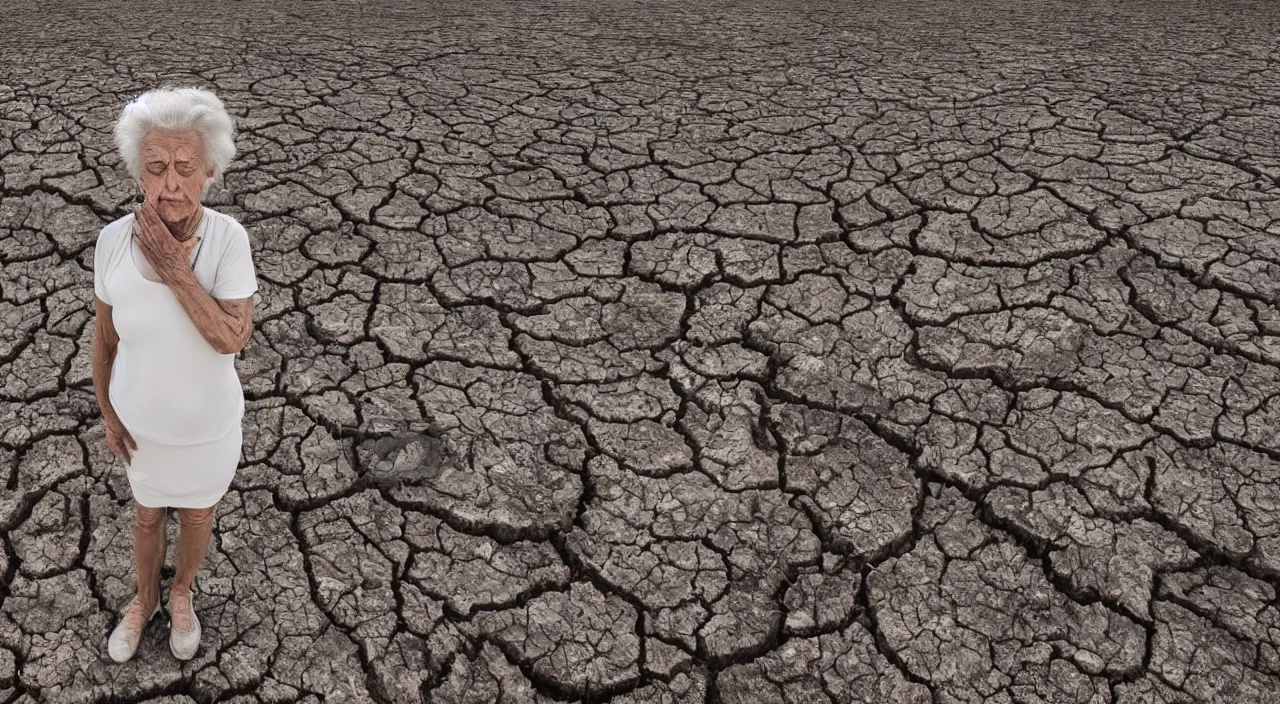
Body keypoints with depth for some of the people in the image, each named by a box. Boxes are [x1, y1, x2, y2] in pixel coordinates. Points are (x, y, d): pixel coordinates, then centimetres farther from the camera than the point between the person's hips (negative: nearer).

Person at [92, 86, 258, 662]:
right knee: (146, 515, 27)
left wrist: (176, 273, -38)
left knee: (196, 515, 24)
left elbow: (234, 339, -31)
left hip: (210, 420, -1)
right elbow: (104, 336, -8)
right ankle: (145, 599, 56)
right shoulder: (115, 240, -23)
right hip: (141, 419, 1)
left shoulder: (228, 237, -28)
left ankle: (182, 593, 55)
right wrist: (107, 413, -1)